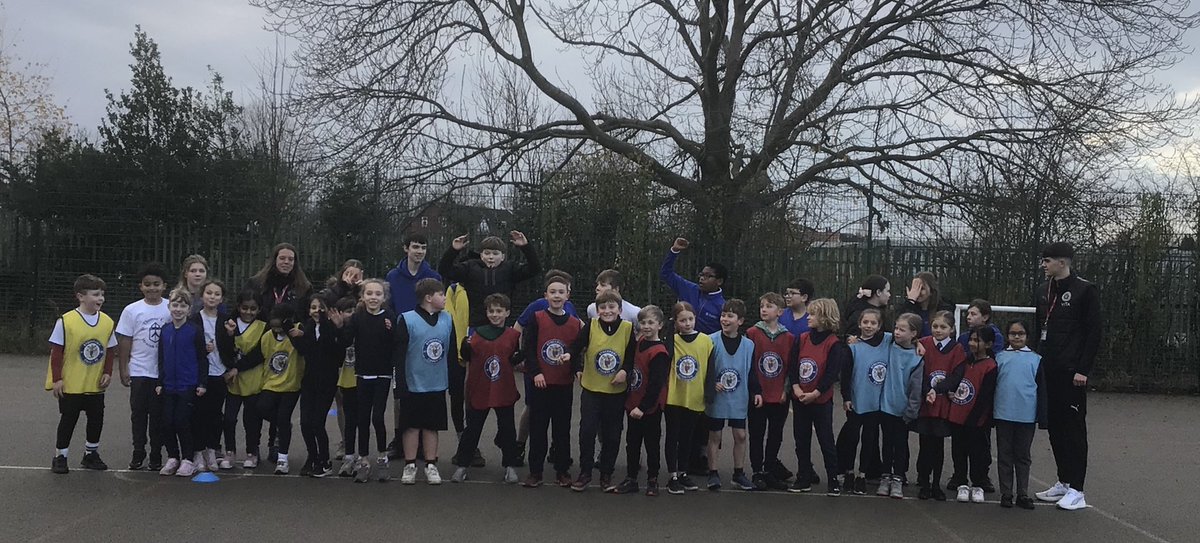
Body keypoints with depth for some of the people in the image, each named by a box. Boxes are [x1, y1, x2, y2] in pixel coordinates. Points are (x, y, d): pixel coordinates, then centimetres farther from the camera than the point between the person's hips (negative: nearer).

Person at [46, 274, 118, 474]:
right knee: (68, 421, 5)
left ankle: (91, 454, 27)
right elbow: (56, 352, -9)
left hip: (96, 385, 4)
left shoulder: (107, 322, 0)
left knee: (96, 420, 11)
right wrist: (57, 379, -10)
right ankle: (60, 456, 19)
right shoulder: (66, 321, -13)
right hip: (70, 385, -4)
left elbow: (110, 350, 9)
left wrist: (107, 373, 0)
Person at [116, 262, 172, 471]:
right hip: (139, 371, 0)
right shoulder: (132, 310, 0)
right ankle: (138, 454, 17)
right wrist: (123, 369, -1)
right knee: (139, 413, 7)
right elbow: (124, 341, 2)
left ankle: (156, 455, 16)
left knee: (159, 415, 6)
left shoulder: (171, 308, 0)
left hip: (164, 372, 0)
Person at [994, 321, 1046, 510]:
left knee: (1023, 456, 9)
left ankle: (1022, 494, 16)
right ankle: (1005, 494, 14)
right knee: (1004, 455, 7)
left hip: (1027, 415, 0)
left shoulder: (1035, 359, 3)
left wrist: (1042, 417, 1)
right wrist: (989, 413, 4)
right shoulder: (1000, 357, 4)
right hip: (1003, 414, 0)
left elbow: (1041, 389, 4)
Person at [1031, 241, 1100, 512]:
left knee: (1074, 428, -2)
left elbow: (1094, 332, -9)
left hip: (1071, 372, -7)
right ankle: (1063, 481, 21)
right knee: (1054, 426, 10)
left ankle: (1076, 489, 2)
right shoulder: (1043, 291, 13)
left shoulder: (1085, 290, -7)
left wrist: (1083, 369, -13)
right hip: (1047, 371, 7)